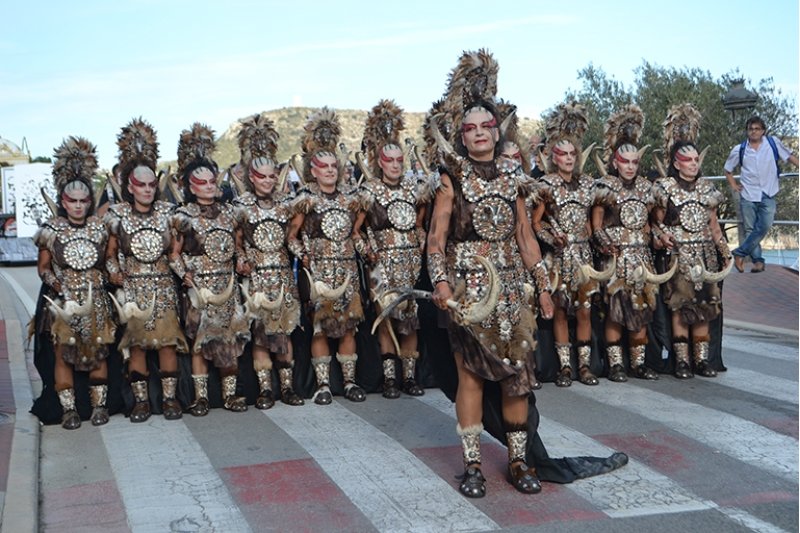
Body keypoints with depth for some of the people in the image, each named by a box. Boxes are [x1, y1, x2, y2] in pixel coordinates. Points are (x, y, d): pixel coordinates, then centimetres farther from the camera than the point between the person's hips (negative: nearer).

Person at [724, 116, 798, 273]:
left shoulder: (773, 142, -1)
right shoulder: (739, 150, 2)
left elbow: (790, 156, 10)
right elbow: (728, 170, 16)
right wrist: (733, 185, 6)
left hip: (767, 195, -1)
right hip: (747, 195, 1)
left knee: (765, 226, -15)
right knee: (750, 229, 0)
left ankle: (740, 253, -6)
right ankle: (758, 260, 6)